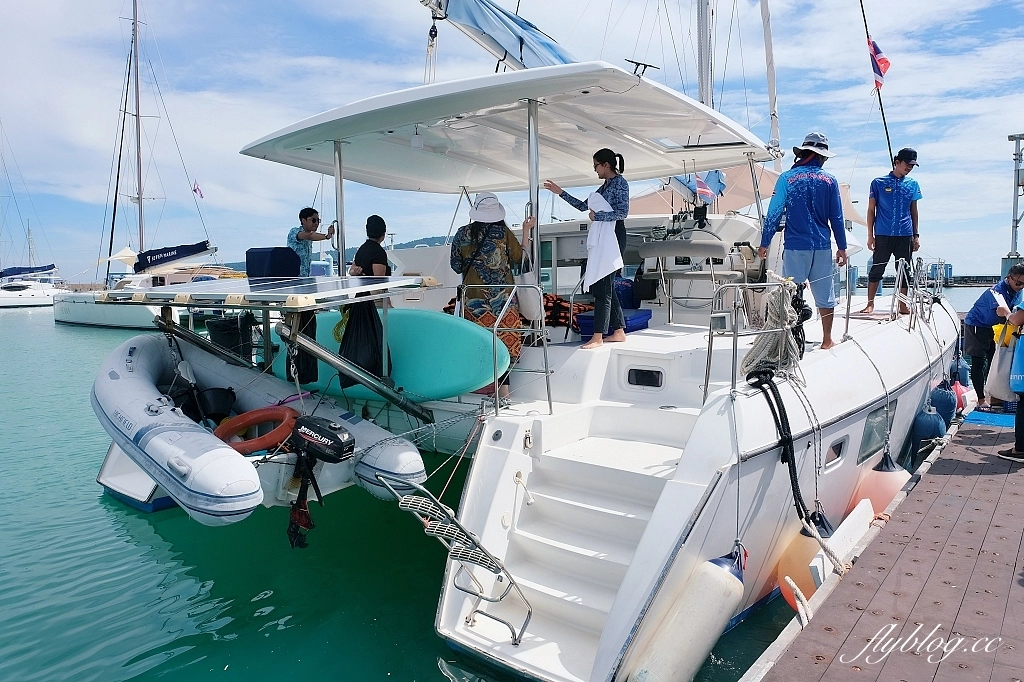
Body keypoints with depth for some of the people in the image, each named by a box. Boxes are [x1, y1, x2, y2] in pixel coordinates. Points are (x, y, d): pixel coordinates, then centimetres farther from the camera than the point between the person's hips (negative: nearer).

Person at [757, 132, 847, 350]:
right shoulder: (829, 180, 3)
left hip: (795, 246, -2)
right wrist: (842, 247, 13)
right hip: (822, 246, 2)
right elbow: (836, 218, 5)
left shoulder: (787, 178, -3)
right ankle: (827, 341, 19)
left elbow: (774, 213, -6)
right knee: (825, 295, 10)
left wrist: (764, 243, 2)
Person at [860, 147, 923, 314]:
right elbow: (871, 210, 2)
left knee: (904, 271, 7)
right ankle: (870, 303, 8)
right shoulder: (879, 182, 1)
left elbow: (914, 211, 15)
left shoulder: (912, 184, 10)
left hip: (905, 235, 3)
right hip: (883, 235, -3)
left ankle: (903, 305, 15)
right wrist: (870, 235, -2)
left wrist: (916, 235, 11)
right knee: (877, 269, -1)